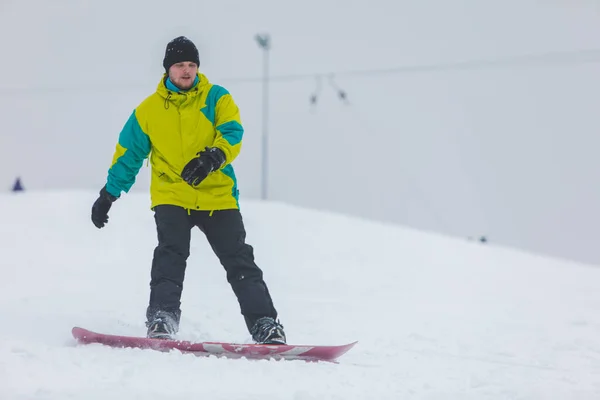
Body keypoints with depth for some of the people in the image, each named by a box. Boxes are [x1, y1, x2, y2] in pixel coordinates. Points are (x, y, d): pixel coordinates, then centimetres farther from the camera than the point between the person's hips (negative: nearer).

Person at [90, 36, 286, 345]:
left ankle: (265, 324, 0)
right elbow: (128, 154, 14)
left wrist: (212, 158, -35)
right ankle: (161, 318, -19)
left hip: (217, 195, 0)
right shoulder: (148, 110, 5)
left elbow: (232, 133, -14)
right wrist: (108, 195, 15)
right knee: (170, 254, -20)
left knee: (240, 261, -2)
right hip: (171, 197, 0)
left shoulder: (216, 98, 1)